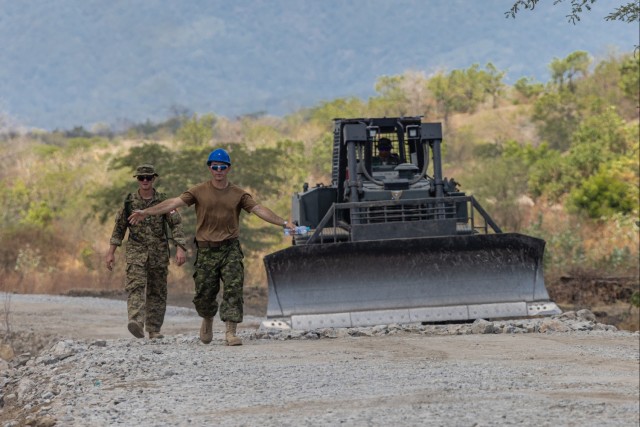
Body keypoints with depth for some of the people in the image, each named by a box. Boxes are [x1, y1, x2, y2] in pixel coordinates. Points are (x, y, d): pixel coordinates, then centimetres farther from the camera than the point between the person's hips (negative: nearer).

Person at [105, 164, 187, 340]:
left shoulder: (163, 201, 0)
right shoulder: (129, 202, 3)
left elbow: (176, 224, -5)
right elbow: (119, 228, 9)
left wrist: (180, 248, -17)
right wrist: (111, 252, 5)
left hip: (159, 253, 1)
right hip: (136, 252, -1)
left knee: (157, 291, 6)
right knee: (135, 286, -19)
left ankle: (154, 329, 15)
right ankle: (136, 323, -34)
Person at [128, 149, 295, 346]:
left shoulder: (238, 194, 5)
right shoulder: (199, 191, 2)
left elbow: (259, 210, -1)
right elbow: (174, 202, -3)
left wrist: (283, 223, -11)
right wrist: (146, 212, -11)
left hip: (231, 248, 0)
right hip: (206, 250, 0)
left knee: (233, 289, -12)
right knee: (204, 293, 4)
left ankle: (230, 332, -13)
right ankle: (207, 320, 36)